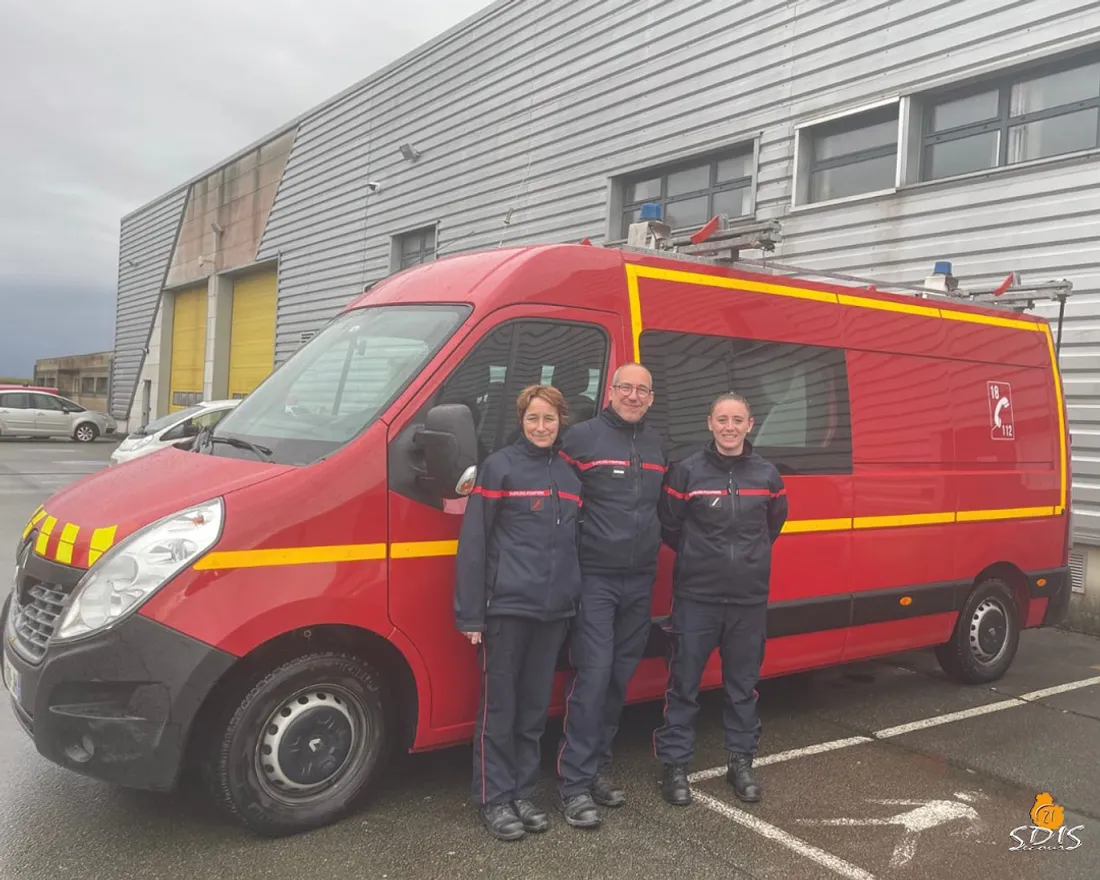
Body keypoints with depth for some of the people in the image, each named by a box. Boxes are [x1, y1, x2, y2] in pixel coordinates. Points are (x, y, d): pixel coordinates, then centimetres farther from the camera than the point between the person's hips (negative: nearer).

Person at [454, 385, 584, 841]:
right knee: (500, 707, 3)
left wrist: (576, 602, 13)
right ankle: (494, 799, 16)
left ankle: (523, 794, 25)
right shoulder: (499, 466, -5)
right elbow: (473, 542, -8)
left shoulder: (569, 474, 12)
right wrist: (470, 613, -12)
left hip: (554, 611, 5)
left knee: (535, 707, 13)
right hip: (507, 607, -5)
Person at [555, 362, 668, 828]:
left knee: (619, 677, 11)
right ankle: (575, 783, 1)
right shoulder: (582, 437, -6)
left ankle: (598, 768, 25)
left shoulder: (656, 445, 13)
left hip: (640, 581, 6)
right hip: (595, 578, -6)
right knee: (593, 676, -9)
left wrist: (655, 544, 15)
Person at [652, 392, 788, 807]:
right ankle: (675, 765, 14)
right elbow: (669, 526, 2)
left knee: (743, 684, 13)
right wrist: (697, 557, 7)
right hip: (695, 597, -3)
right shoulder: (687, 471, -6)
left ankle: (741, 761, 27)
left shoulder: (767, 474, 4)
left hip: (750, 599, 3)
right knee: (684, 684, 2)